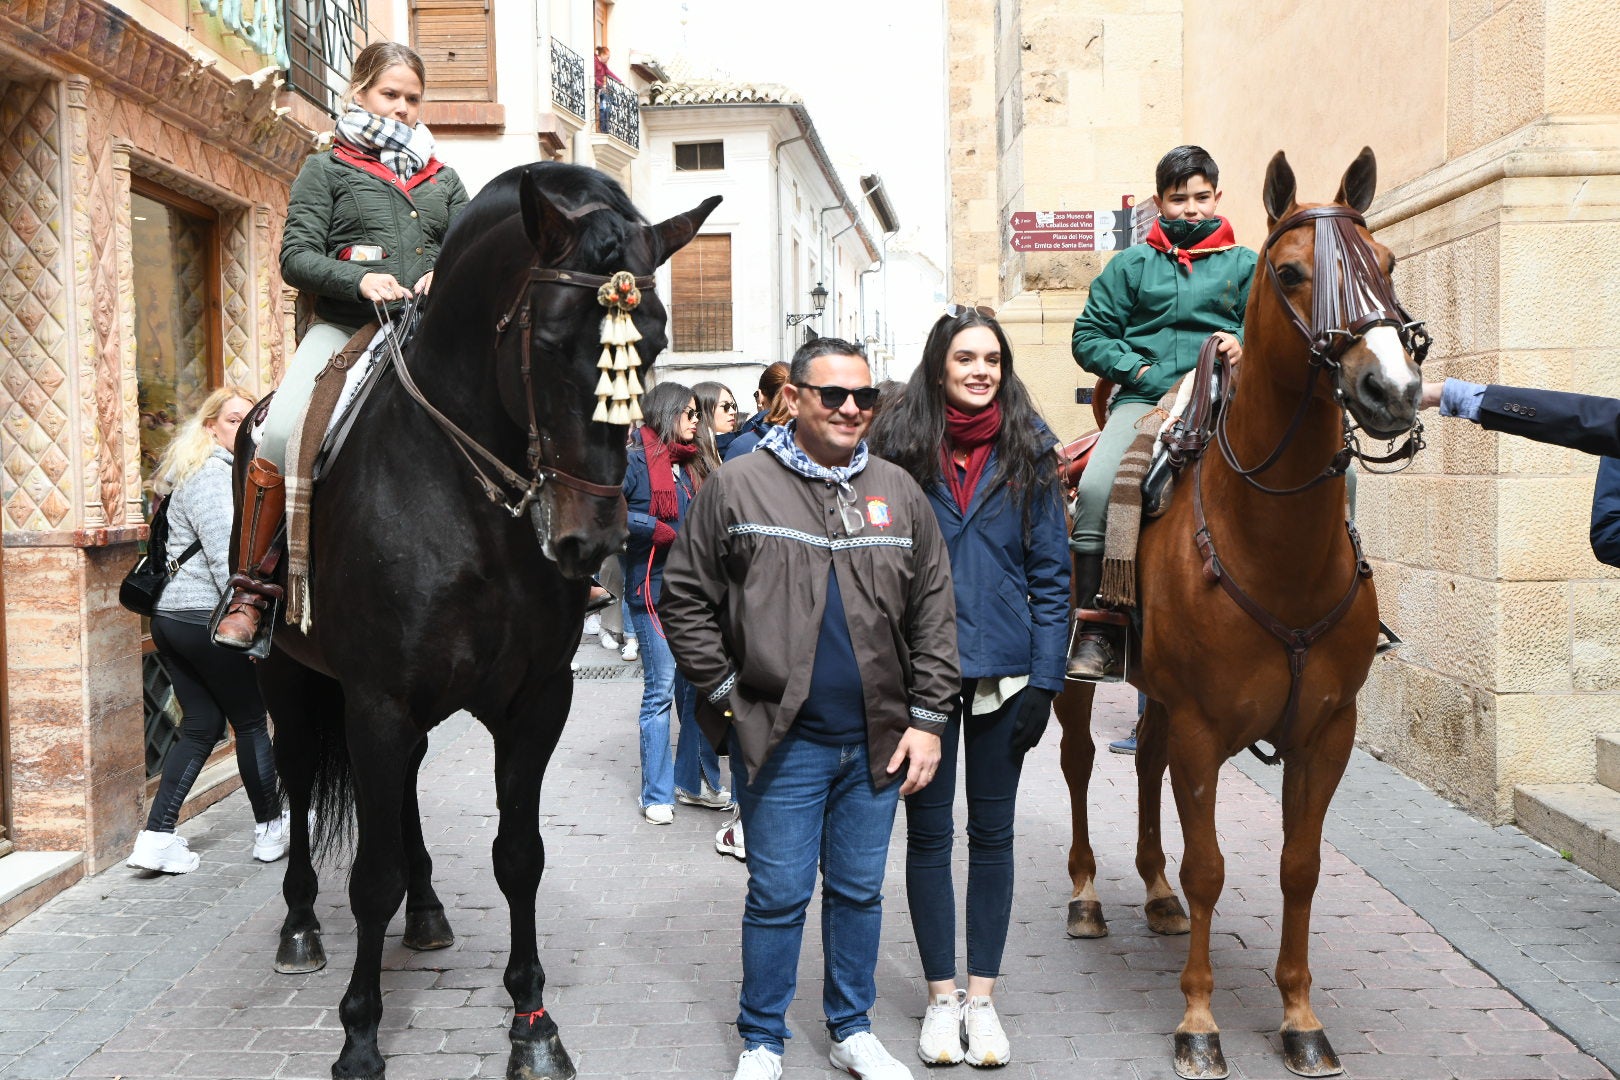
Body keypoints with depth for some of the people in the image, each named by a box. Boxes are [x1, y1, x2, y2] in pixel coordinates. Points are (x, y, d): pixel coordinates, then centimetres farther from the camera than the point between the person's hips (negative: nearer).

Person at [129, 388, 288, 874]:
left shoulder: (227, 470, 19)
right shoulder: (211, 473, -12)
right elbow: (224, 553, -20)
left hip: (168, 615, 9)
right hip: (206, 617, -9)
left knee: (201, 726, 11)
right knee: (251, 721, 5)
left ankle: (157, 836, 6)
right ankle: (269, 829, 17)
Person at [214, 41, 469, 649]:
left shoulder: (442, 179, 22)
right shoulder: (326, 171, 11)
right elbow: (296, 257, 1)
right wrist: (360, 279, -17)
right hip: (345, 329, -3)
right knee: (279, 439, -26)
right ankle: (251, 590, -12)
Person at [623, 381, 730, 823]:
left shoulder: (687, 464, 17)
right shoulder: (636, 460, -6)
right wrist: (658, 530, -16)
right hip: (653, 588, -7)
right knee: (661, 688, -3)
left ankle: (693, 781, 21)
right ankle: (657, 794, 7)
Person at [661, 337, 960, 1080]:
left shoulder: (899, 493, 5)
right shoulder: (737, 488, -5)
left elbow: (933, 615, 6)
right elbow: (686, 600, -1)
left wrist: (927, 718, 1)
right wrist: (727, 694, -6)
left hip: (877, 739, 3)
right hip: (780, 739, -3)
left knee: (859, 891, 16)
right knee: (778, 895, 6)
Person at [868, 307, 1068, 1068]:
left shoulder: (1028, 450, 0)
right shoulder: (900, 447, -3)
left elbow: (1050, 571, 1)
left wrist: (1044, 680, -6)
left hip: (1002, 669, 1)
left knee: (993, 833, 11)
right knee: (928, 832, 9)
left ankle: (982, 996, 24)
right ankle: (941, 995, 23)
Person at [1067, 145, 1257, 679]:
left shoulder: (1245, 265, 17)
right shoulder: (1130, 265, 16)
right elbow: (1090, 336, 12)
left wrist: (1246, 345, -6)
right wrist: (1140, 370, -3)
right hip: (1144, 397, 0)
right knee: (1096, 486, -28)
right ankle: (1095, 632, -19)